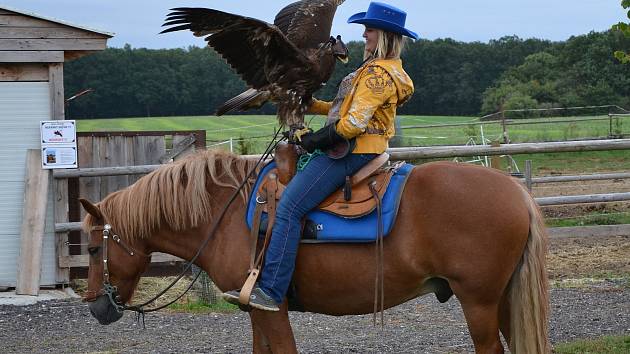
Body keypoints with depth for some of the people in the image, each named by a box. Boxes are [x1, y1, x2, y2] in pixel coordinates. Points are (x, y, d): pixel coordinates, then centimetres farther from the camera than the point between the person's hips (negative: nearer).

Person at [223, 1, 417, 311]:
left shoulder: (378, 73, -15)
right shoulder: (385, 70, 19)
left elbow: (353, 124, -21)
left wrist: (313, 141, -11)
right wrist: (312, 105, 17)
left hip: (350, 152, -12)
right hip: (362, 150, 12)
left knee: (289, 207, -20)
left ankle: (270, 290, -28)